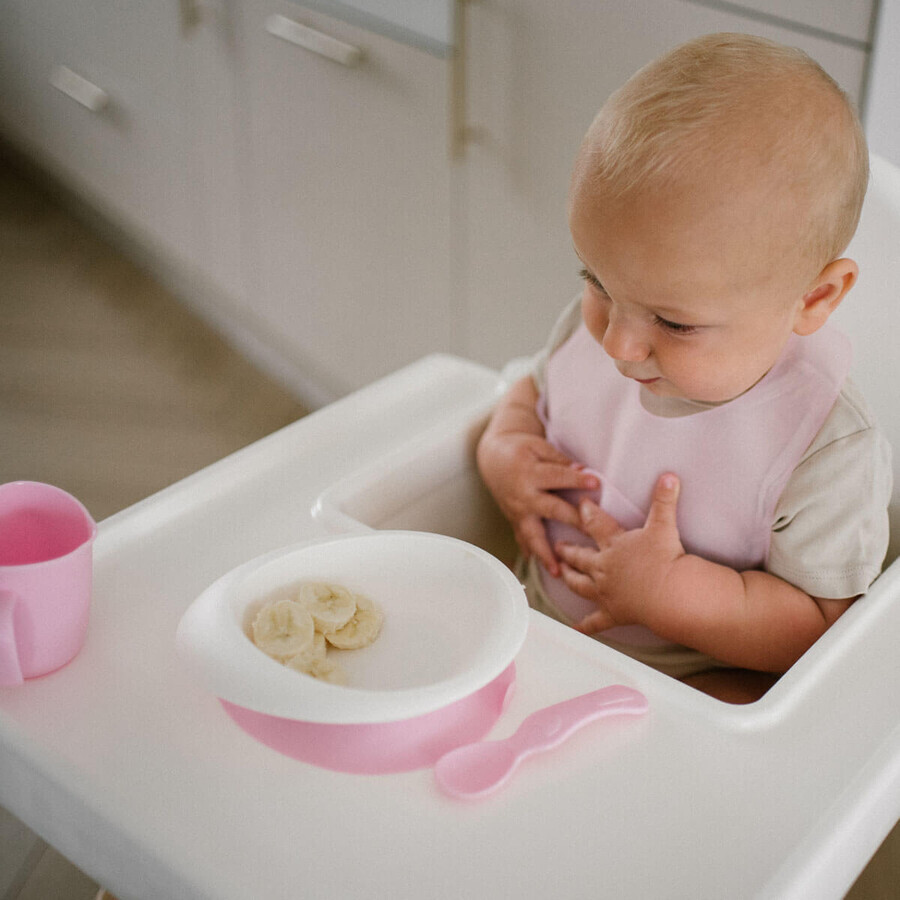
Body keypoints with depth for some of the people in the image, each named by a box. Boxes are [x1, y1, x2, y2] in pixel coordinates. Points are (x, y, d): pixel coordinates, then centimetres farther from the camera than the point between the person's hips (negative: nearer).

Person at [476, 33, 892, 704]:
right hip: (538, 623, 4)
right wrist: (504, 450, -10)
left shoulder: (828, 449, -26)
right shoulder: (591, 328, -10)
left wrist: (667, 590, -32)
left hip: (701, 677, -3)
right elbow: (535, 391, 13)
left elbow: (825, 629, -21)